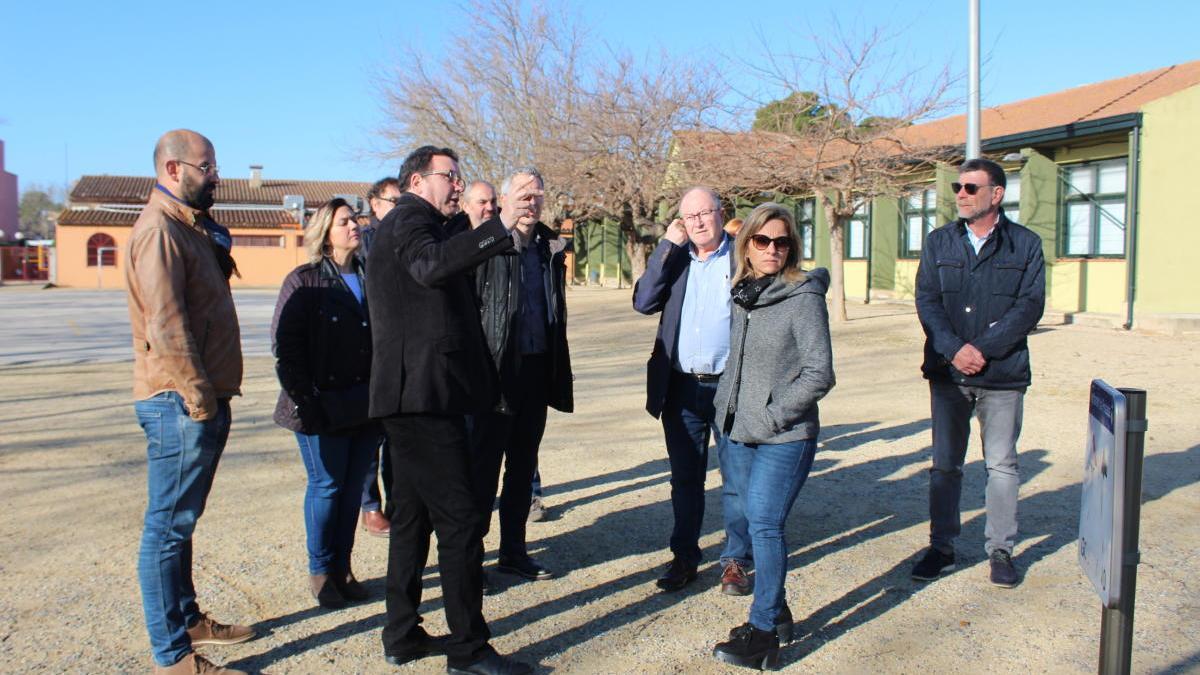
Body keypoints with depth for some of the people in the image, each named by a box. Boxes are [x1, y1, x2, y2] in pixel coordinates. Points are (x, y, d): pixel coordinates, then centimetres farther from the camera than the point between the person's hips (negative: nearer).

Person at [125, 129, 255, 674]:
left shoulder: (189, 227, 17)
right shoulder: (160, 229, -14)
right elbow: (165, 324, -21)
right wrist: (198, 396, -18)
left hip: (201, 401, 10)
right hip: (181, 403, -10)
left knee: (179, 522, 19)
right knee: (168, 527, -1)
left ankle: (187, 619, 33)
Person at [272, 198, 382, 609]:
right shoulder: (304, 282, -4)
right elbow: (285, 346, -7)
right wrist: (306, 400, -14)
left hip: (366, 406, 4)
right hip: (325, 407, -4)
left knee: (354, 487, 10)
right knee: (327, 486, 3)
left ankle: (342, 567, 23)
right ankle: (320, 571, 19)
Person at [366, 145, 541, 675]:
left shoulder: (412, 224, 26)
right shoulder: (410, 219, -7)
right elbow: (432, 265, -30)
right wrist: (502, 224, -36)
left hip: (411, 397, 11)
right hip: (426, 395, -11)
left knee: (412, 517, 14)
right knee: (459, 522, -7)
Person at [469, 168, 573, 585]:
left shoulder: (551, 248, 11)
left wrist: (558, 372, 13)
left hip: (537, 372, 6)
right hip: (498, 370, -6)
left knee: (523, 464, 14)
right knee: (484, 464, 3)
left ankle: (513, 550, 26)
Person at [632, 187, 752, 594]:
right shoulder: (673, 258, 8)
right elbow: (643, 303, -6)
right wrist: (667, 246, -8)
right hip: (681, 388, 3)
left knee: (736, 478, 7)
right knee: (685, 478, 13)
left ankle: (736, 560, 21)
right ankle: (684, 557, 26)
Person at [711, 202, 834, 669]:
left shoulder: (804, 296, -10)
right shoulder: (743, 294, 8)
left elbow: (819, 374, -13)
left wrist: (772, 417, -13)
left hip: (784, 438, -6)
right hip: (737, 433, 6)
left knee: (765, 525, -6)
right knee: (758, 523, 13)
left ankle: (763, 634, 5)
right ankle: (777, 614, 28)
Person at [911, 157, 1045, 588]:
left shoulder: (1025, 244, 1)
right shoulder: (939, 242, 7)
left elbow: (1030, 305, -7)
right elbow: (926, 300, -1)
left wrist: (984, 349, -16)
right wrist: (954, 348, -15)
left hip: (1003, 374, -2)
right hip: (948, 371, 2)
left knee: (1002, 465, 8)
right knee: (945, 464, 9)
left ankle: (1001, 550, 21)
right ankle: (942, 549, 20)